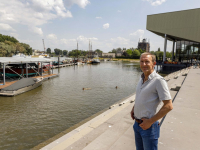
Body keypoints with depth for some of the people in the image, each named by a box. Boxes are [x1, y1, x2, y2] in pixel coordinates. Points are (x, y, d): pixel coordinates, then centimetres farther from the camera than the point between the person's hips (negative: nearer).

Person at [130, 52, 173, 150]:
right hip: (137, 124, 7)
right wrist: (133, 108, 9)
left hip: (148, 126, -7)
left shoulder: (158, 80, -19)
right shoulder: (142, 79, 5)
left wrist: (150, 121, -20)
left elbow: (168, 106, -22)